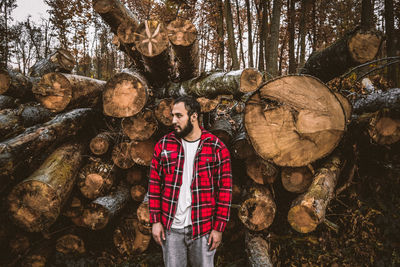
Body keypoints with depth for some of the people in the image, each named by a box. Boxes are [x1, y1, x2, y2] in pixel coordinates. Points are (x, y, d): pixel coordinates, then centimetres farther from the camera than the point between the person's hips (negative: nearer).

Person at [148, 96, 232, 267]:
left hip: (203, 228, -1)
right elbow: (155, 185, 3)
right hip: (170, 228, 2)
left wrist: (219, 228, -6)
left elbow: (225, 190, -4)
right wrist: (155, 221, 0)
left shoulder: (217, 148, -5)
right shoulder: (163, 145, 1)